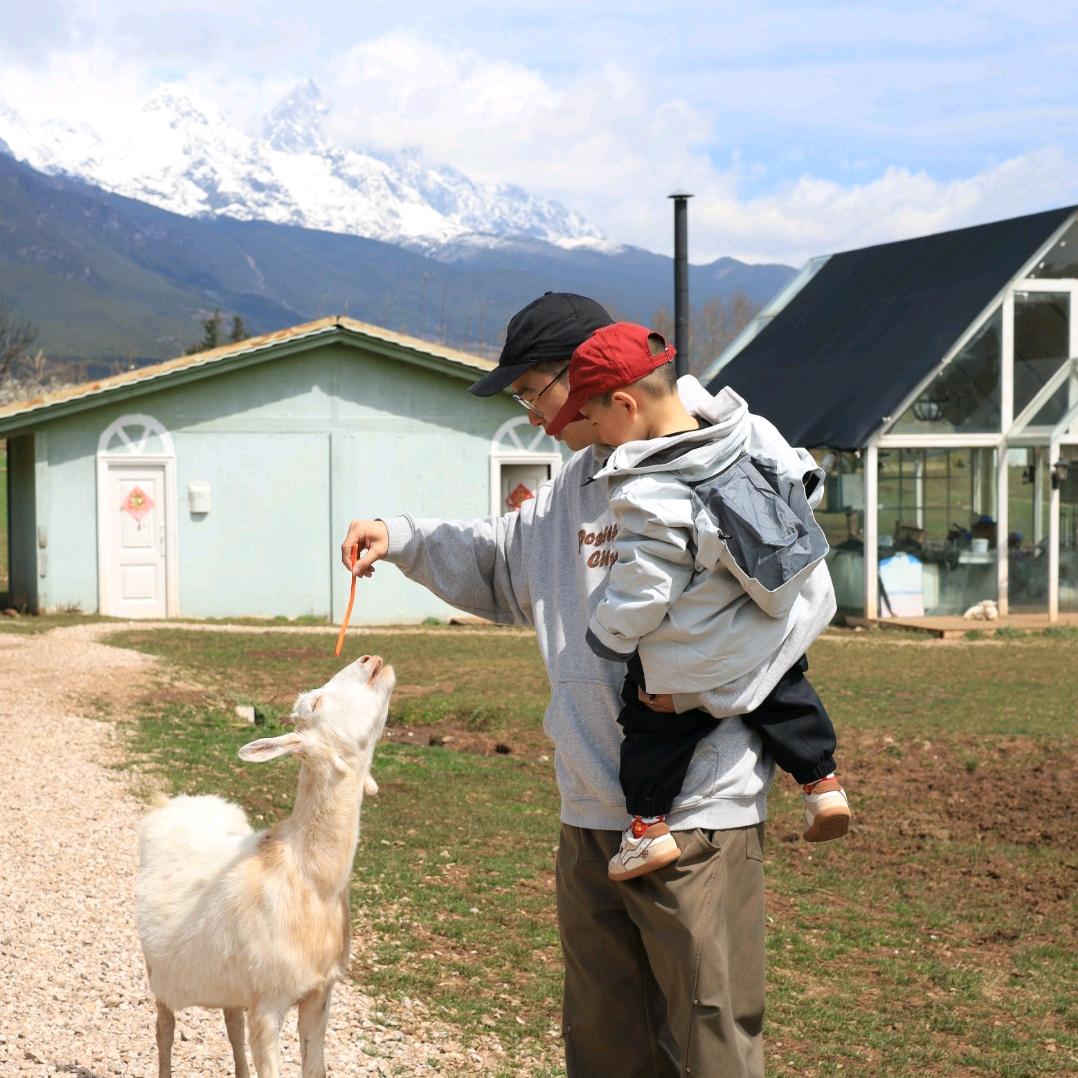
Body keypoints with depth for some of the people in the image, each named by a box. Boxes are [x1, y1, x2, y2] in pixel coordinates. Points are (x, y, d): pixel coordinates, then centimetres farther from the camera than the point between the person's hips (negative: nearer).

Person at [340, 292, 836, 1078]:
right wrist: (403, 540, 17)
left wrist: (704, 685, -25)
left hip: (699, 815, -8)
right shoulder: (571, 488, 15)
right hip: (592, 815, 8)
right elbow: (499, 568, 31)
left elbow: (803, 590, -18)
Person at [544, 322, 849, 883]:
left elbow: (640, 590, -23)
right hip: (773, 633, 6)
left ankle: (648, 825, 23)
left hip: (691, 660, -6)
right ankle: (822, 783, 31)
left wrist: (606, 636, -5)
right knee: (788, 699, 28)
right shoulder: (735, 436, -7)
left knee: (652, 724, 14)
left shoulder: (647, 495, -28)